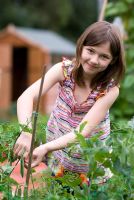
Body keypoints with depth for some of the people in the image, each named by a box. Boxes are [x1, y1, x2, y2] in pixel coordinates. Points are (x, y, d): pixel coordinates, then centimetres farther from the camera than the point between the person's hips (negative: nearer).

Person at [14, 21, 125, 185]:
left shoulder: (110, 89, -23)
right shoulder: (63, 70, -20)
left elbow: (84, 131, -30)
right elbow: (26, 97, -29)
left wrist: (45, 148, -43)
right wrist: (26, 133, -47)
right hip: (56, 144, 2)